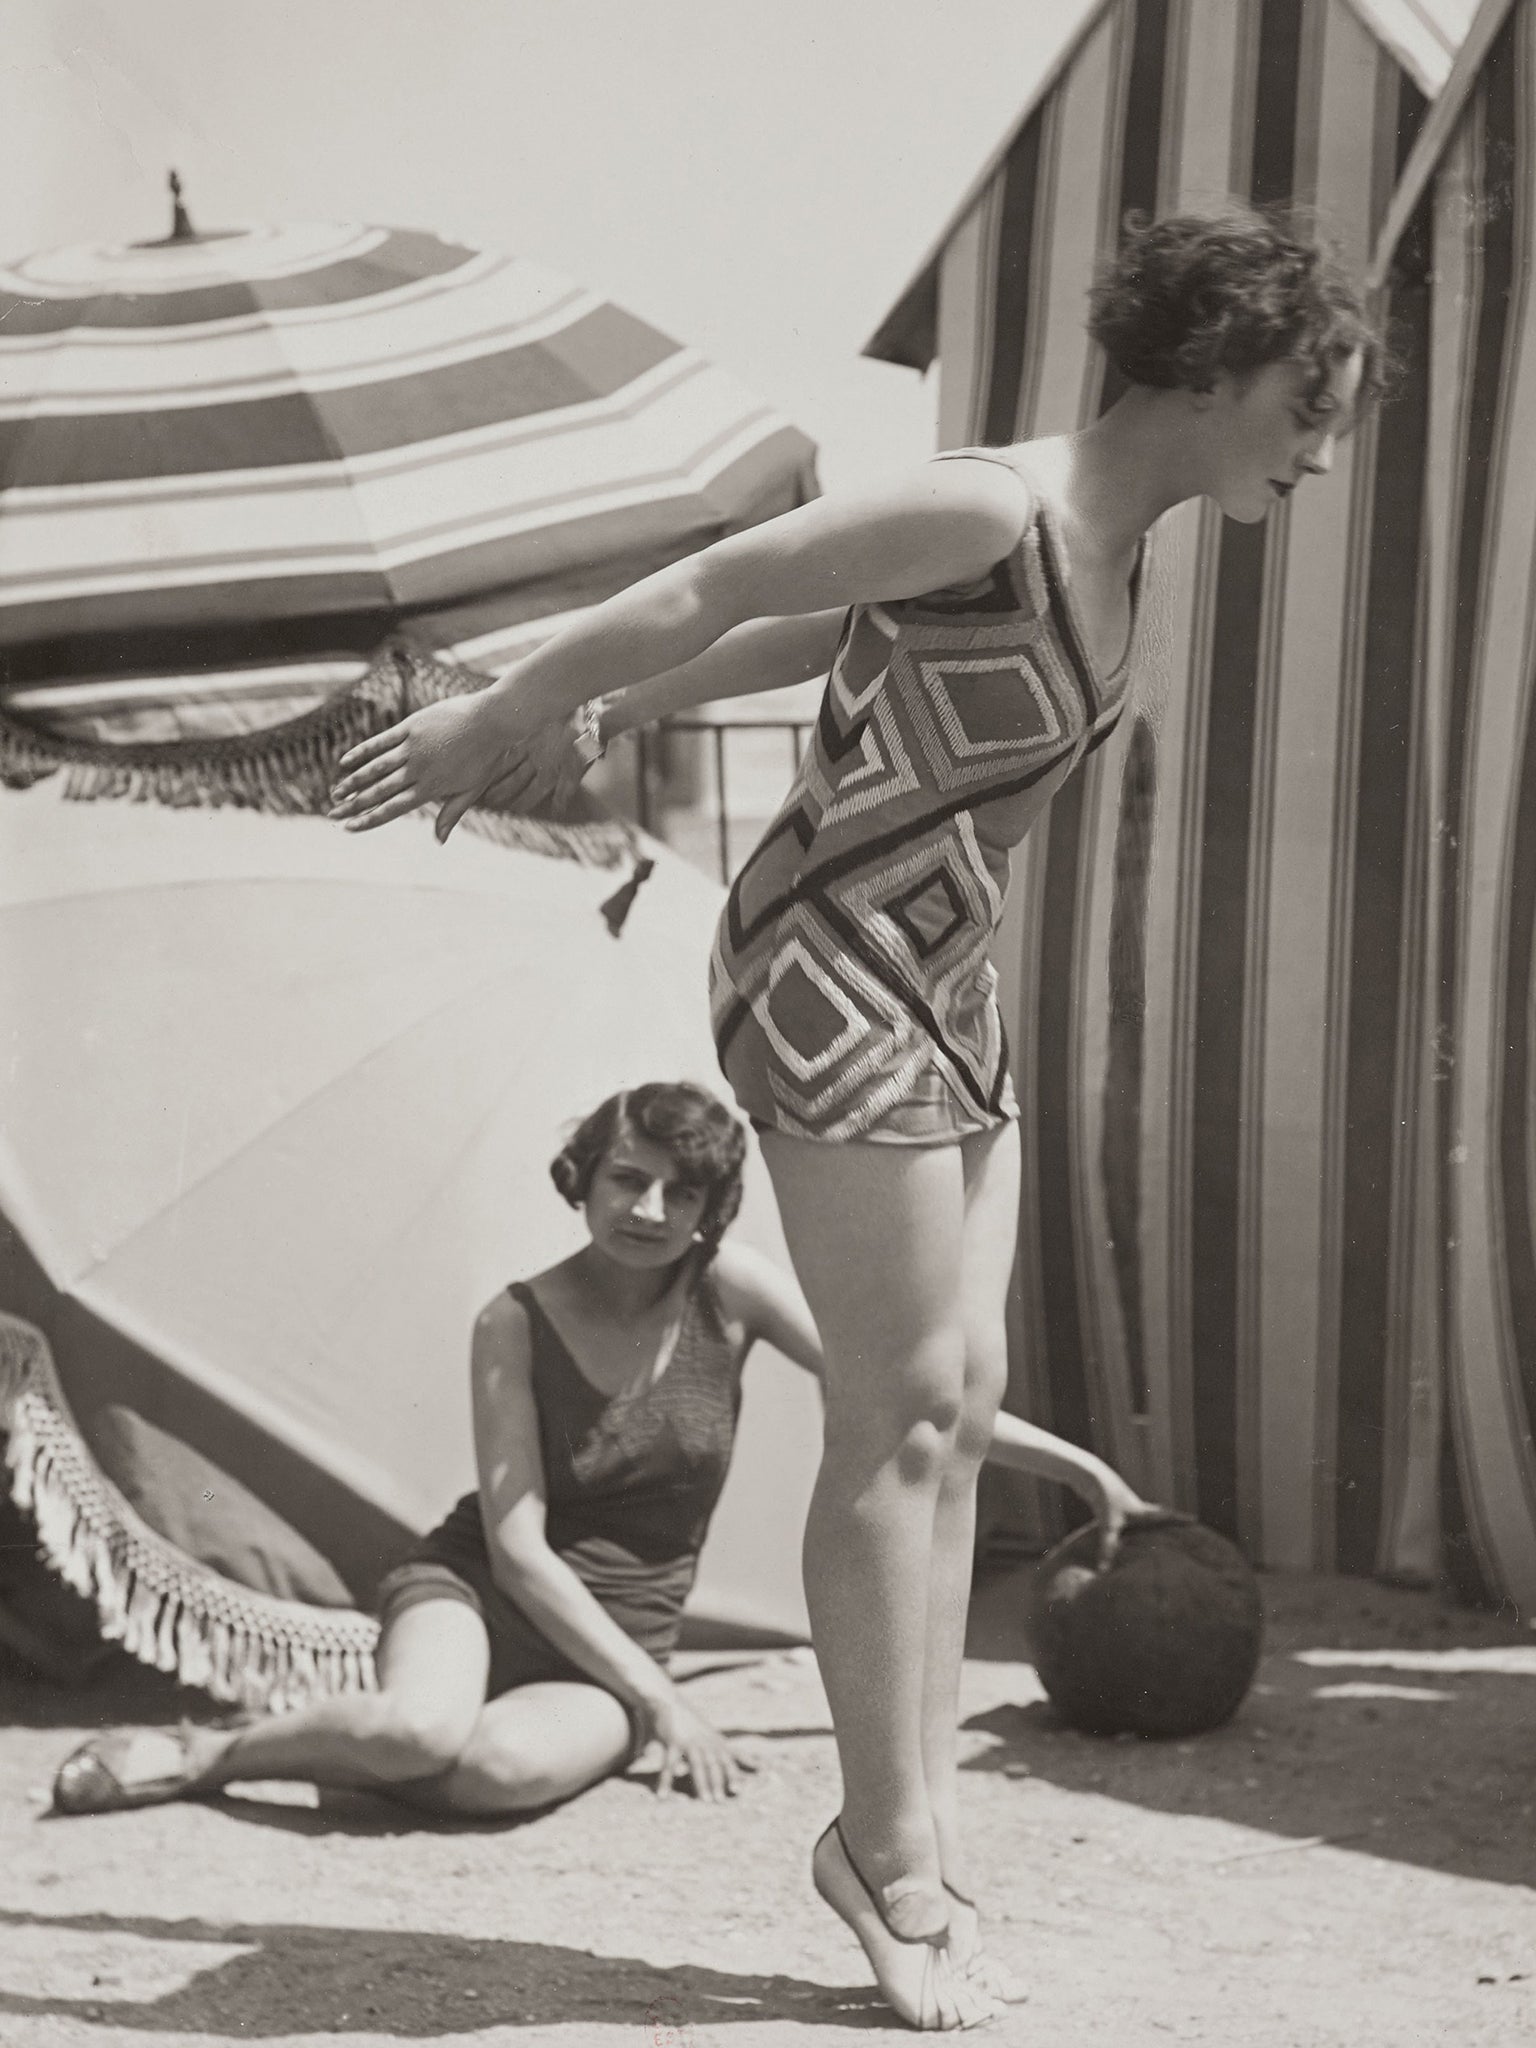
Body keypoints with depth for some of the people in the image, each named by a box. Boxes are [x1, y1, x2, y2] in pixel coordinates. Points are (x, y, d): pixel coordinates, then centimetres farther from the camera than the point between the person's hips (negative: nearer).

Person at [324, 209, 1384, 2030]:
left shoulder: (1115, 551, 9)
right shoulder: (996, 514, -20)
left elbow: (836, 635, 18)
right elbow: (715, 589, -15)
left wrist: (609, 718, 25)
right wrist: (493, 721, -6)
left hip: (945, 992, 9)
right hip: (831, 972, -9)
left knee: (963, 1401, 7)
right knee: (900, 1413, -7)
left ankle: (919, 1814, 12)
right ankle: (888, 1845, 1)